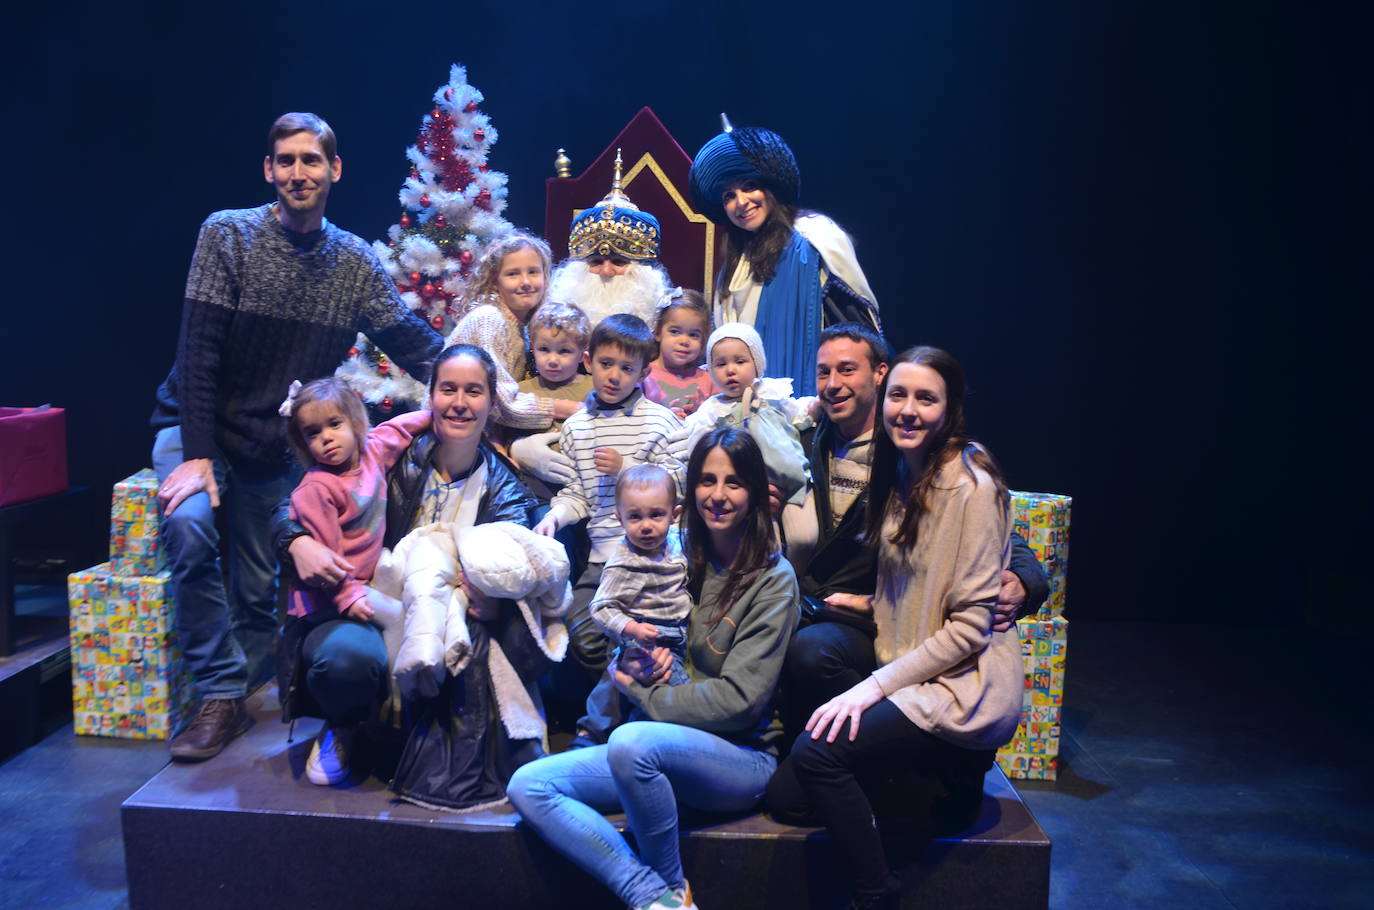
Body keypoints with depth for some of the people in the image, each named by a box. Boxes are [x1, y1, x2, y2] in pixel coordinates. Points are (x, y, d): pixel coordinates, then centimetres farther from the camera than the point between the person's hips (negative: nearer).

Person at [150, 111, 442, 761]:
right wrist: (197, 454, -22)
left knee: (262, 591, 3)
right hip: (195, 427, -3)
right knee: (189, 524, -28)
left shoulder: (355, 262, -1)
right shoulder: (228, 234, -10)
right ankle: (221, 696, -15)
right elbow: (198, 349, -15)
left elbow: (414, 342, -4)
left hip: (276, 446, 3)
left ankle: (234, 706, 23)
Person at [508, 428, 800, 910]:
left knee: (633, 741, -36)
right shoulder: (684, 561, 8)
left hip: (741, 757, -6)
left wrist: (642, 694, -9)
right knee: (528, 786, -12)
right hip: (663, 747, 6)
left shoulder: (773, 579, -7)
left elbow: (740, 698, -14)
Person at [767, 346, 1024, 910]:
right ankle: (950, 766, 15)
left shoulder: (971, 485, -15)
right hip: (908, 678, 8)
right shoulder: (898, 476, 9)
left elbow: (969, 626, -17)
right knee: (785, 795, 0)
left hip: (966, 688, -8)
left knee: (817, 752, -25)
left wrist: (876, 686, -19)